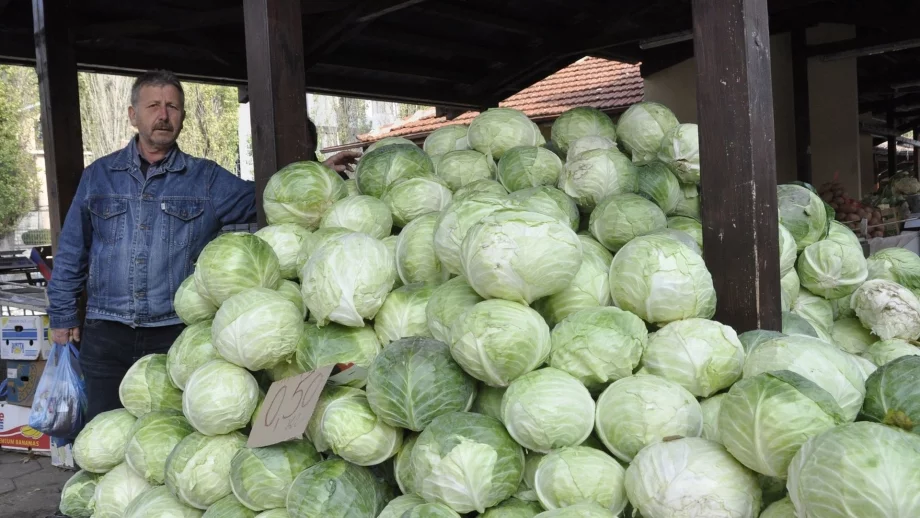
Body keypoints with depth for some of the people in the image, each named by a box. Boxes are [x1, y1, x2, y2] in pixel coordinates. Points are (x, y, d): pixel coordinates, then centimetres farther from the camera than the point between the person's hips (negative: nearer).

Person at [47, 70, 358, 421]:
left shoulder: (208, 179, 5)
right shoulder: (98, 176, 8)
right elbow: (71, 253, 13)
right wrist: (62, 316, 11)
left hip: (176, 335, -1)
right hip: (106, 335, 1)